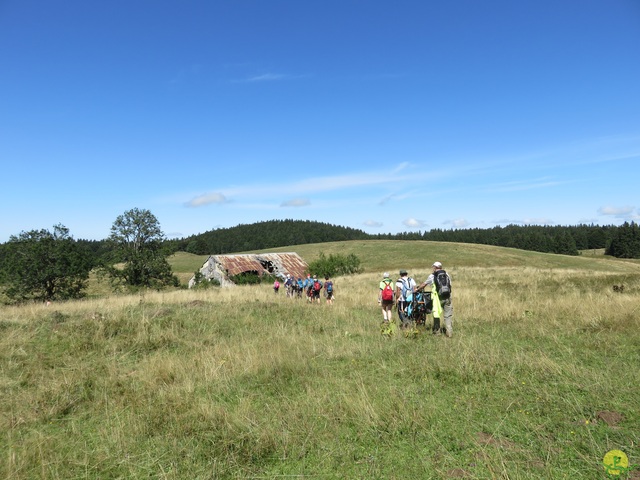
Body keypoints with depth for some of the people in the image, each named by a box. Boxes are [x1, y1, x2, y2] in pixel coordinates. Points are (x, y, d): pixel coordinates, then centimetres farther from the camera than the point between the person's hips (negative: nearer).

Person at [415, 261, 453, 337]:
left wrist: (417, 289, 28)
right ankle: (449, 332, 1)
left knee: (436, 314, 10)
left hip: (438, 297, -3)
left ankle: (436, 330, 16)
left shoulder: (432, 276, 1)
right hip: (447, 297, 3)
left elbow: (424, 284, 12)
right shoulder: (447, 275, 10)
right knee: (448, 315, 5)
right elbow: (449, 285, 14)